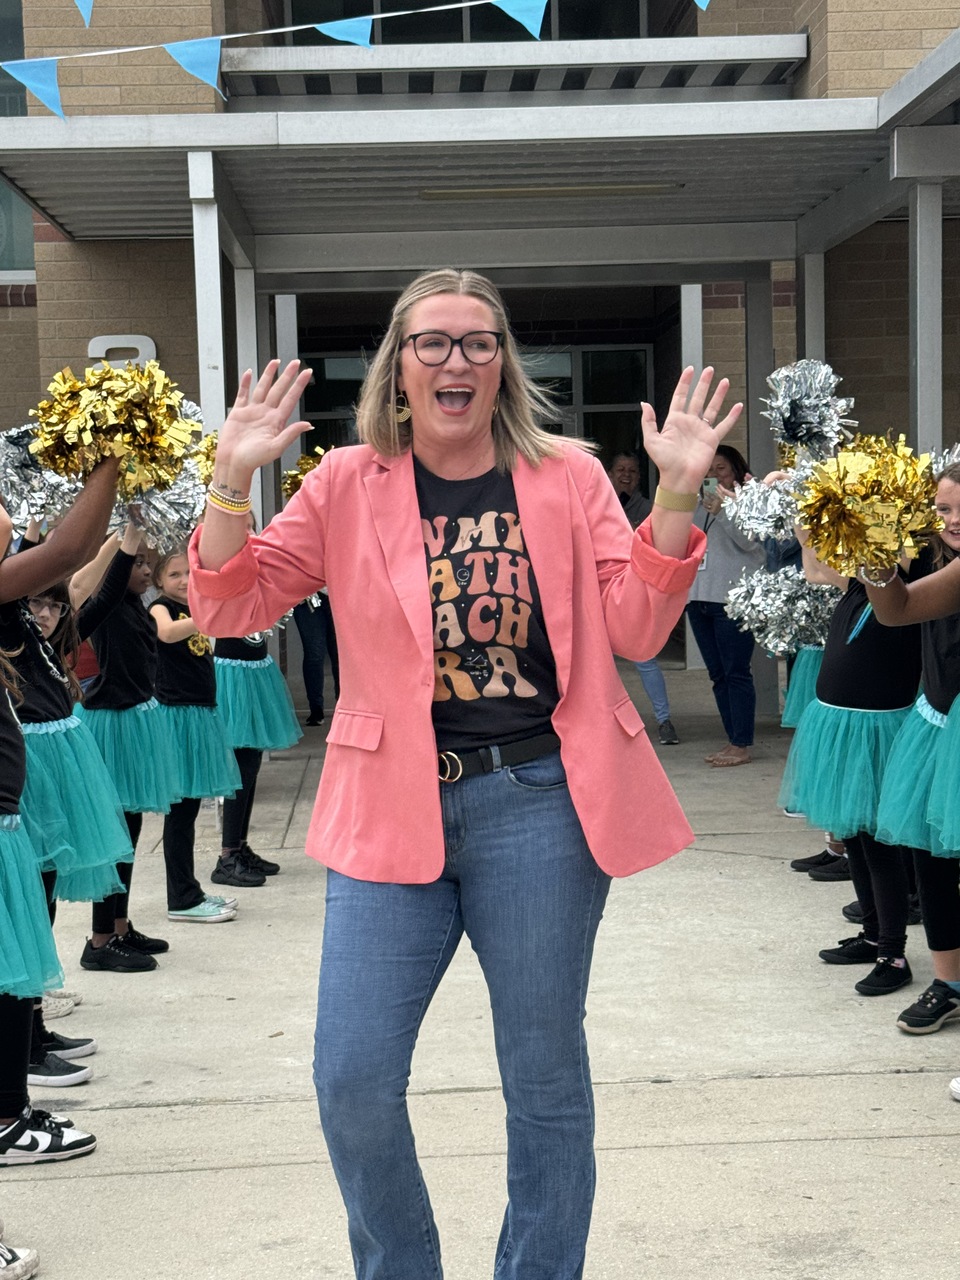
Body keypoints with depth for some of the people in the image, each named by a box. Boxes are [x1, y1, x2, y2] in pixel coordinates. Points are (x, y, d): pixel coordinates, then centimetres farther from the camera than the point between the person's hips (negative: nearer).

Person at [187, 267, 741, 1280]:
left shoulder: (567, 478, 5)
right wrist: (232, 478, -12)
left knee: (545, 1079, 11)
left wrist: (676, 491, -12)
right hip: (392, 807, 1)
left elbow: (635, 629, -1)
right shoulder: (347, 484, 5)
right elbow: (229, 607, 2)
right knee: (352, 1082, 1)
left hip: (537, 805, 0)